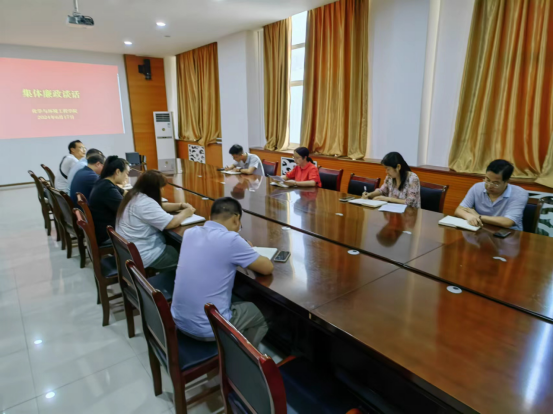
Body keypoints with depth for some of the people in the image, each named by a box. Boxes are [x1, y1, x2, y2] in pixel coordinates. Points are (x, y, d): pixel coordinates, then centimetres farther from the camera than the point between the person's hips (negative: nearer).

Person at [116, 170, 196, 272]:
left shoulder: (134, 196, 7)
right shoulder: (145, 203, -25)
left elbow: (158, 207, 19)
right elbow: (172, 223, -27)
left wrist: (181, 205, 7)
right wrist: (185, 213, -8)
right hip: (143, 255, -10)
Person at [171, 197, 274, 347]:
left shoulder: (190, 233, 0)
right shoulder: (231, 240, -19)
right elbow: (268, 268, -7)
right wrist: (248, 253, 11)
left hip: (179, 320, 7)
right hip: (208, 329, -6)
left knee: (236, 303, 32)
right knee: (261, 314, 21)